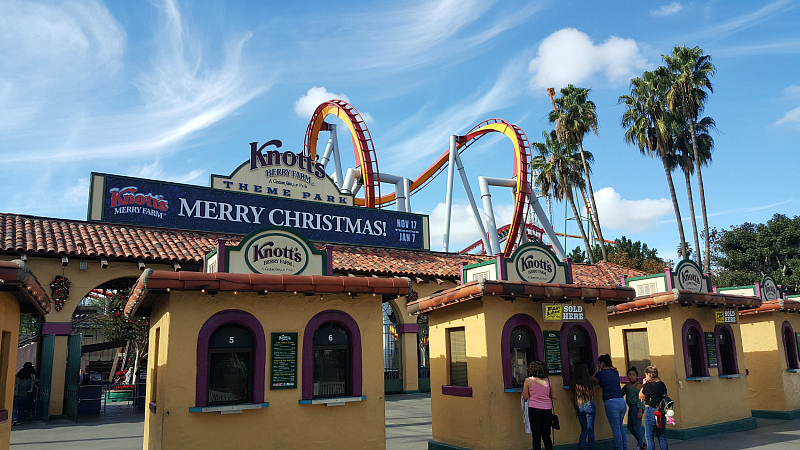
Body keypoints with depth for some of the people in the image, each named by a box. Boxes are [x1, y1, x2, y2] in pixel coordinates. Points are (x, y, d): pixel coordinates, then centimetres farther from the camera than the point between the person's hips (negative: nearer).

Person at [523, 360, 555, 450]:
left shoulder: (528, 380, -2)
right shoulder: (548, 380, 4)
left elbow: (525, 397, 1)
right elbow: (553, 397, 10)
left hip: (534, 409, -2)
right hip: (547, 410, 2)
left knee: (536, 437, 3)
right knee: (546, 436, 11)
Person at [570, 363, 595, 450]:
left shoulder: (573, 382, -1)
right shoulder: (589, 380, -6)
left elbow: (571, 397, 5)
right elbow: (593, 394, 1)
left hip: (579, 406, 2)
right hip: (589, 405, -2)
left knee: (584, 429, 14)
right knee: (590, 429, 6)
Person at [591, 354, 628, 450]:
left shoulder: (601, 373, -6)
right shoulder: (615, 372, 12)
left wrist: (596, 372, 21)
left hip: (611, 402, -7)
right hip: (622, 401, 7)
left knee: (616, 429, 2)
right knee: (620, 427, 19)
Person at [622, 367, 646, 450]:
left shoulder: (638, 385, -10)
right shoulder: (626, 386, 13)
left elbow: (640, 399, -13)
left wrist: (640, 411, -17)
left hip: (637, 407, -9)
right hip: (631, 408, 9)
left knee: (637, 427, -3)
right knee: (630, 427, 14)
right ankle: (642, 443, 28)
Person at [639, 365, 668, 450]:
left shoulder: (649, 386, -15)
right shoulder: (662, 385, 5)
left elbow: (641, 397, -4)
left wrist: (643, 385, -1)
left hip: (651, 411, -7)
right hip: (662, 412, 7)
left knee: (649, 437, 2)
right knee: (662, 436, 15)